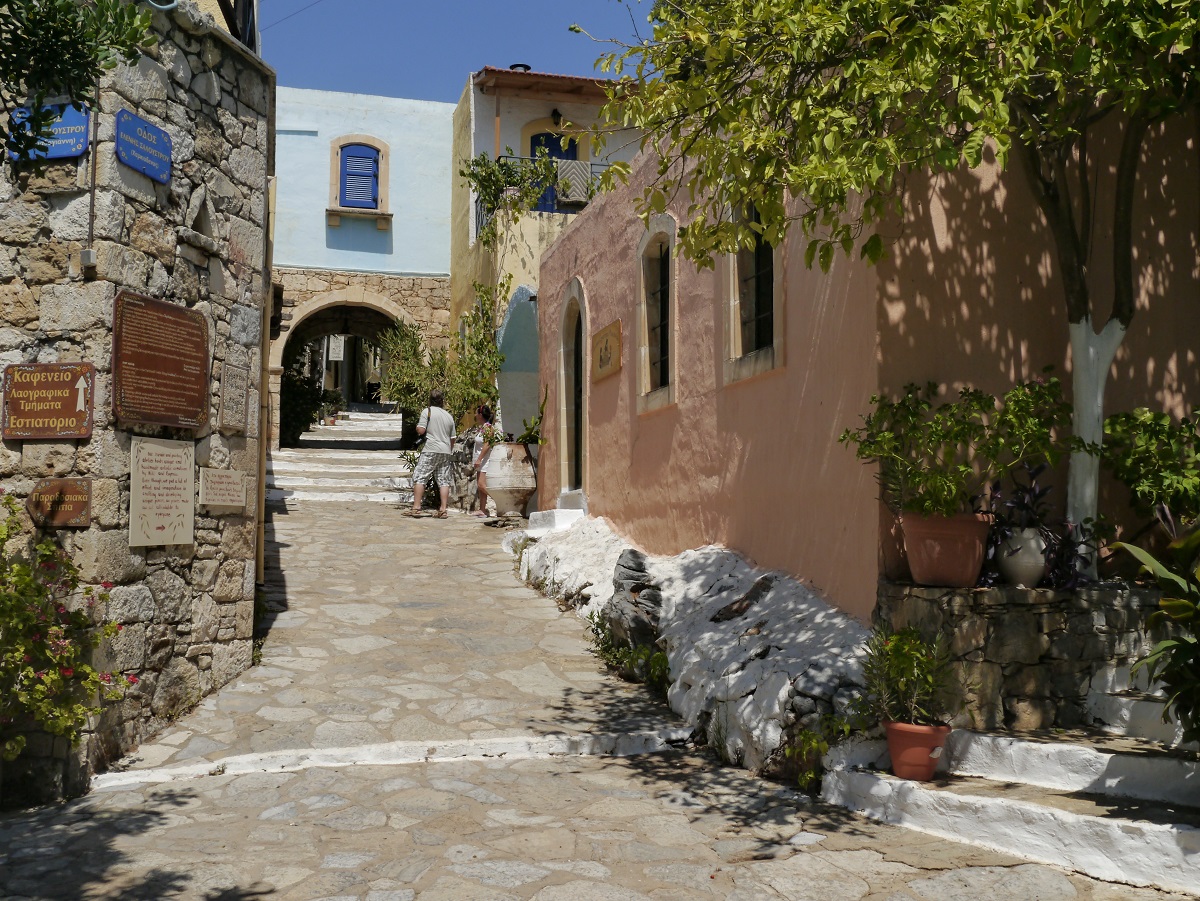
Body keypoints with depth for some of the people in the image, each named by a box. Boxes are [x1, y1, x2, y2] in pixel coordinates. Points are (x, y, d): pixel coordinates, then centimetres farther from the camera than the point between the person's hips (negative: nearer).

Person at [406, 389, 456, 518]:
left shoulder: (427, 411, -2)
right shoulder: (449, 416, 15)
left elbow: (421, 430, -10)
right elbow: (452, 438, 18)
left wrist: (417, 425, 12)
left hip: (431, 450, -5)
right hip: (446, 452, 5)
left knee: (419, 478, -1)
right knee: (444, 481, 4)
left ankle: (416, 508, -7)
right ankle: (443, 509, 0)